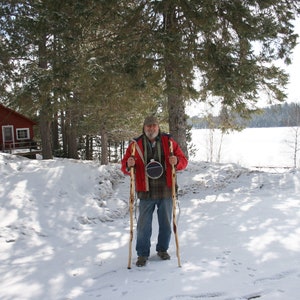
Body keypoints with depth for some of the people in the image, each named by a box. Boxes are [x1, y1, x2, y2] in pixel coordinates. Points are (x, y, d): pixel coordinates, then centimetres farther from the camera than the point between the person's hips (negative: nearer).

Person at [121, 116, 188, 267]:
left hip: (166, 191, 1)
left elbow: (183, 161, 5)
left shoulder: (169, 142, 3)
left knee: (166, 223, 13)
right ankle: (142, 254, 20)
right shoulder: (135, 144, 2)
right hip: (146, 192, -1)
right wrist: (128, 165, -18)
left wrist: (177, 162, -18)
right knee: (143, 225, 3)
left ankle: (162, 249, 33)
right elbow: (124, 167, 5)